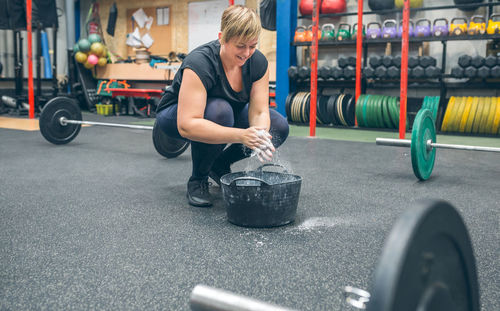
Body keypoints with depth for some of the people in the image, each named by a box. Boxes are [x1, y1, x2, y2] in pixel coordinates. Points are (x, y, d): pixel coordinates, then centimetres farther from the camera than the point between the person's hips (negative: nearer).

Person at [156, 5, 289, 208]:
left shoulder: (258, 61, -17)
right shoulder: (199, 63, -35)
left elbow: (259, 111, -20)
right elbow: (187, 125, -43)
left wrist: (260, 137, -43)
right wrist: (240, 135, -53)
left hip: (227, 113, 6)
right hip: (175, 116, -5)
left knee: (279, 127, -14)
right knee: (219, 110, -38)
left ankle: (219, 165, 7)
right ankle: (198, 179, -14)